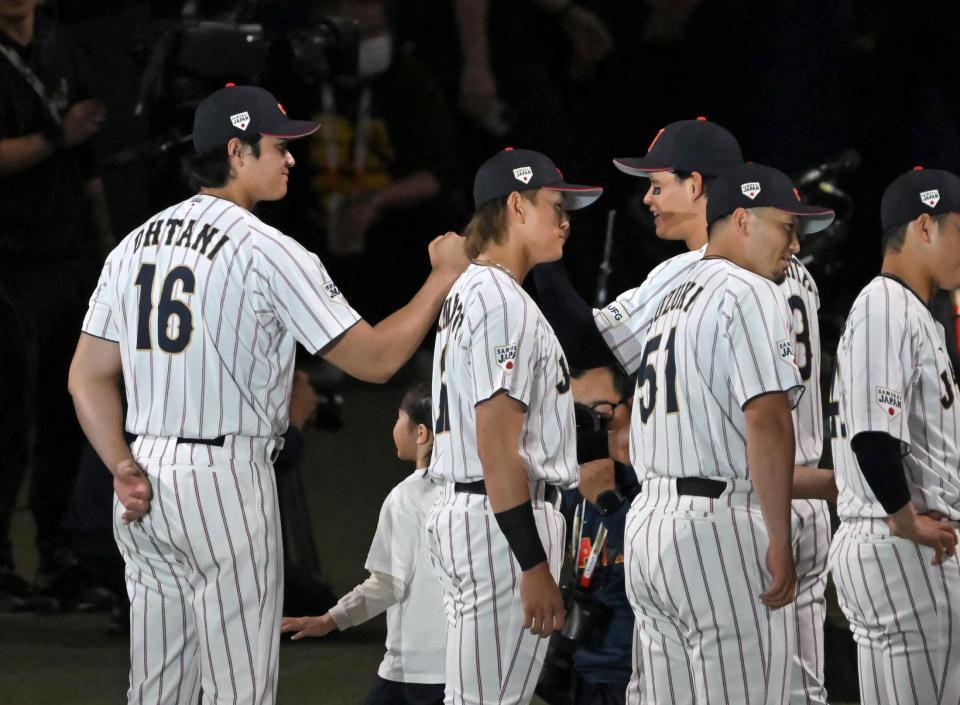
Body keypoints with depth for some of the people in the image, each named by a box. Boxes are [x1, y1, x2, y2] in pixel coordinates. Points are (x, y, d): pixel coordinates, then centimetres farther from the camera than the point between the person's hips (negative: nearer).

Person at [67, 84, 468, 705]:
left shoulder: (136, 244, 11)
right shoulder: (268, 251, -10)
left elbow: (88, 378, 9)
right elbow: (374, 359, -9)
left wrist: (123, 467, 2)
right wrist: (445, 277, 2)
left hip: (145, 487, 7)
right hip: (227, 483, -7)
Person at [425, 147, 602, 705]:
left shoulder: (468, 292, 19)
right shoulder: (504, 304, -14)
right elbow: (497, 445, -21)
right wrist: (536, 567, -23)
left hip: (461, 510, 11)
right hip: (504, 524, -11)